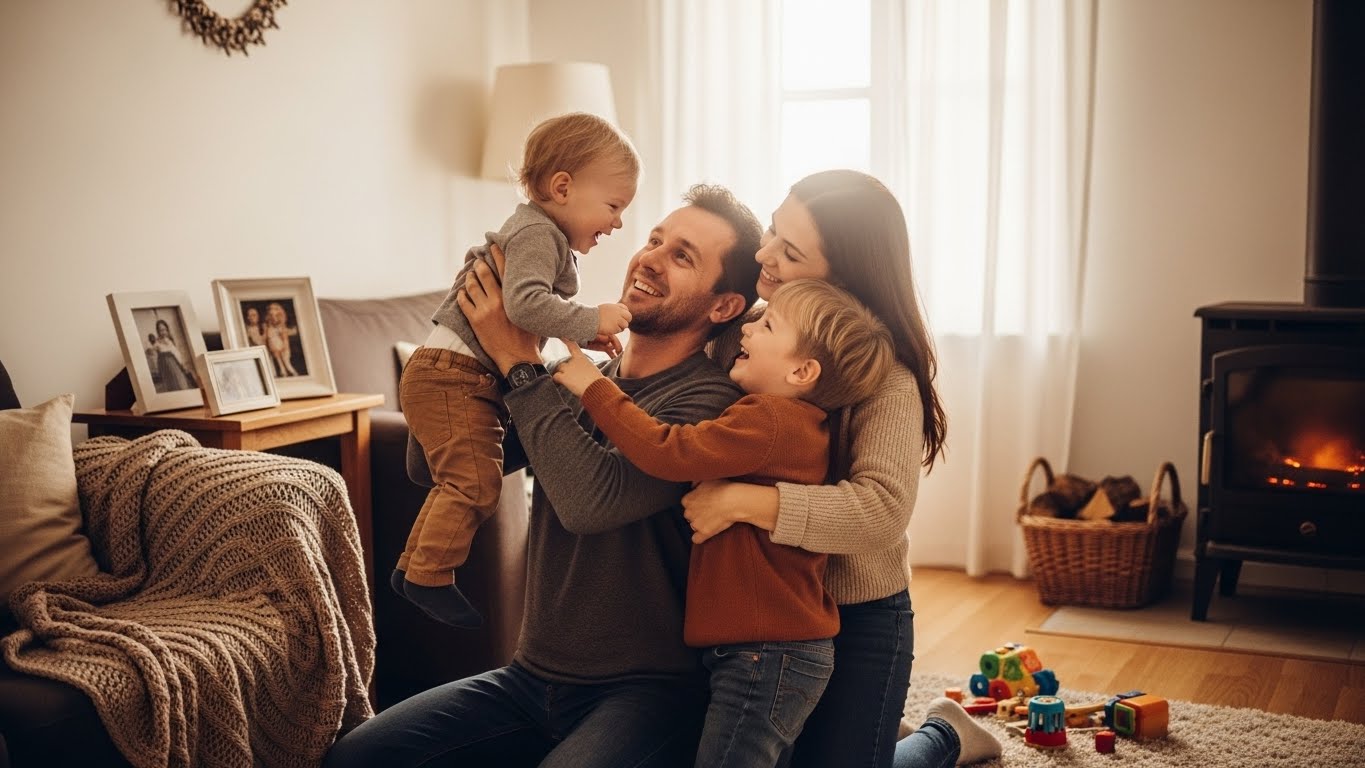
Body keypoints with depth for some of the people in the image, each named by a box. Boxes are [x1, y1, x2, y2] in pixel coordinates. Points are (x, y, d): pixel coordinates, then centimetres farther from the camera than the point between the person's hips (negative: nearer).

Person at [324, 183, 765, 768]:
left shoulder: (712, 400, -13)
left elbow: (592, 499, -28)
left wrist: (520, 363, -17)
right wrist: (466, 339, -9)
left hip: (647, 692, -6)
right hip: (530, 678, 6)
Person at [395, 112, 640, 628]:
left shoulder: (541, 233, 18)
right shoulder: (536, 234, -17)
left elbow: (536, 317, 28)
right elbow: (525, 304, -34)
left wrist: (584, 335, 14)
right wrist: (591, 320, -28)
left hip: (468, 378, 11)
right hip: (453, 374, -11)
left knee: (458, 481, 18)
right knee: (475, 480, -13)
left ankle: (411, 567, 28)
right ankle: (429, 578, -4)